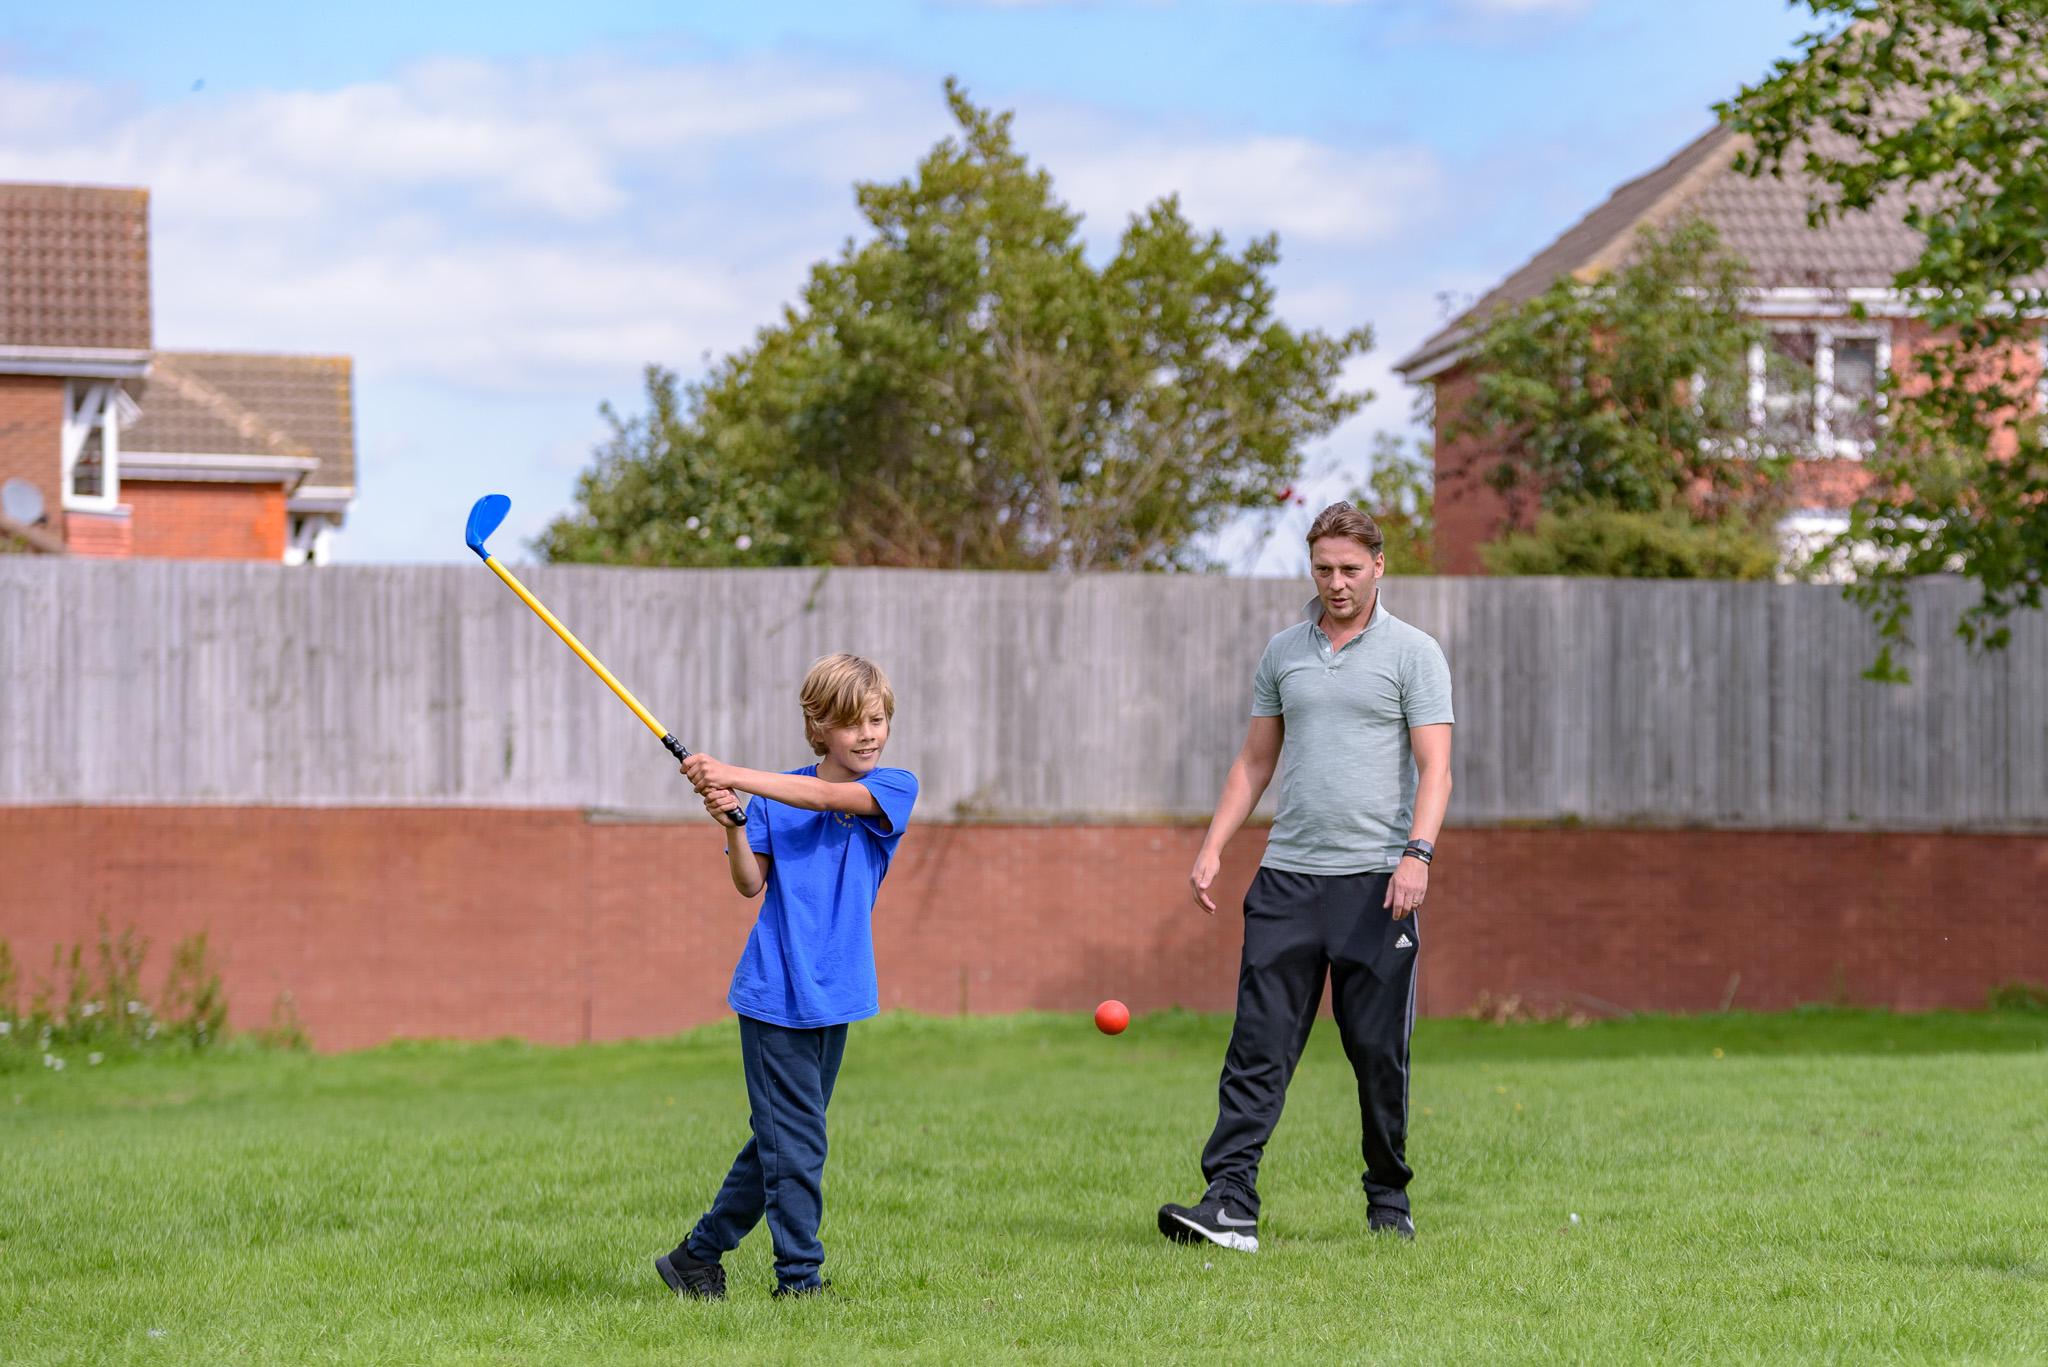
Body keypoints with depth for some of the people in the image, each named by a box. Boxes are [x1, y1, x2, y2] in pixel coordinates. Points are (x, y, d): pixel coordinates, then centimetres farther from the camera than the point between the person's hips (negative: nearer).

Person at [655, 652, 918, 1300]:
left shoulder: (894, 789, 2)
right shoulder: (774, 797, 2)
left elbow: (825, 796, -17)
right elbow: (752, 883, -4)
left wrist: (735, 776, -24)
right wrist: (732, 823, -21)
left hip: (834, 996, 3)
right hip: (775, 993, -3)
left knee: (782, 1140, 11)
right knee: (795, 1143, -7)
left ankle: (698, 1256, 24)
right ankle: (799, 1279, 0)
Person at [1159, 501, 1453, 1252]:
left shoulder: (1413, 653, 1)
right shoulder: (1282, 652, 14)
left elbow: (1435, 767, -5)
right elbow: (1255, 761, 20)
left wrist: (1418, 853, -19)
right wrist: (1212, 847, 10)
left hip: (1376, 879, -3)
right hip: (1287, 877, 3)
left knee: (1379, 1050, 1)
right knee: (1258, 1044, -6)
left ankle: (1389, 1200, 16)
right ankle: (1230, 1203, -12)